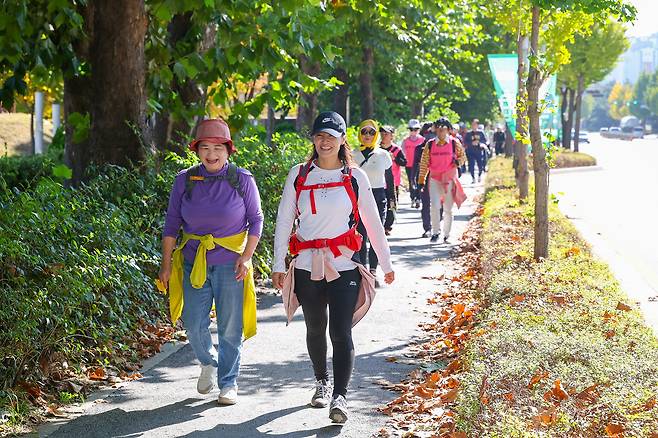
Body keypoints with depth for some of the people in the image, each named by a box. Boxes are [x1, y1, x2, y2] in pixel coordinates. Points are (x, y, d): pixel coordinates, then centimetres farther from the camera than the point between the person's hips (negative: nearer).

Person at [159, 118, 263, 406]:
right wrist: (166, 263, 2)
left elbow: (255, 220, 2)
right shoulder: (185, 180, 0)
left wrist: (246, 257, -7)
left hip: (230, 263, -1)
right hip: (194, 262, 2)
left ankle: (229, 383, 18)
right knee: (194, 326, 1)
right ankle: (208, 363, 32)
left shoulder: (242, 180, -3)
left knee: (230, 328, 2)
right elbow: (172, 223, 5)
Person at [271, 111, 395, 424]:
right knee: (315, 329, 14)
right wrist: (278, 265, 2)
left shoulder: (355, 176, 2)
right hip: (308, 266, 2)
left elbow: (372, 222, 8)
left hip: (344, 266, -2)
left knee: (341, 330, -11)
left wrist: (386, 263, 10)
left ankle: (340, 397, -11)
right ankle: (321, 383, 33)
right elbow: (283, 221, 6)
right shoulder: (299, 175, 4)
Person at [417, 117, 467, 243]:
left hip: (450, 179, 0)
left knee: (448, 209, 6)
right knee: (434, 206, -13)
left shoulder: (454, 143, -1)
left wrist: (458, 161, -14)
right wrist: (421, 180, 3)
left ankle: (446, 235, 20)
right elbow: (424, 163, 5)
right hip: (434, 179, 0)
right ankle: (435, 232, 1)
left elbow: (462, 157, 10)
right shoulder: (430, 144, 1)